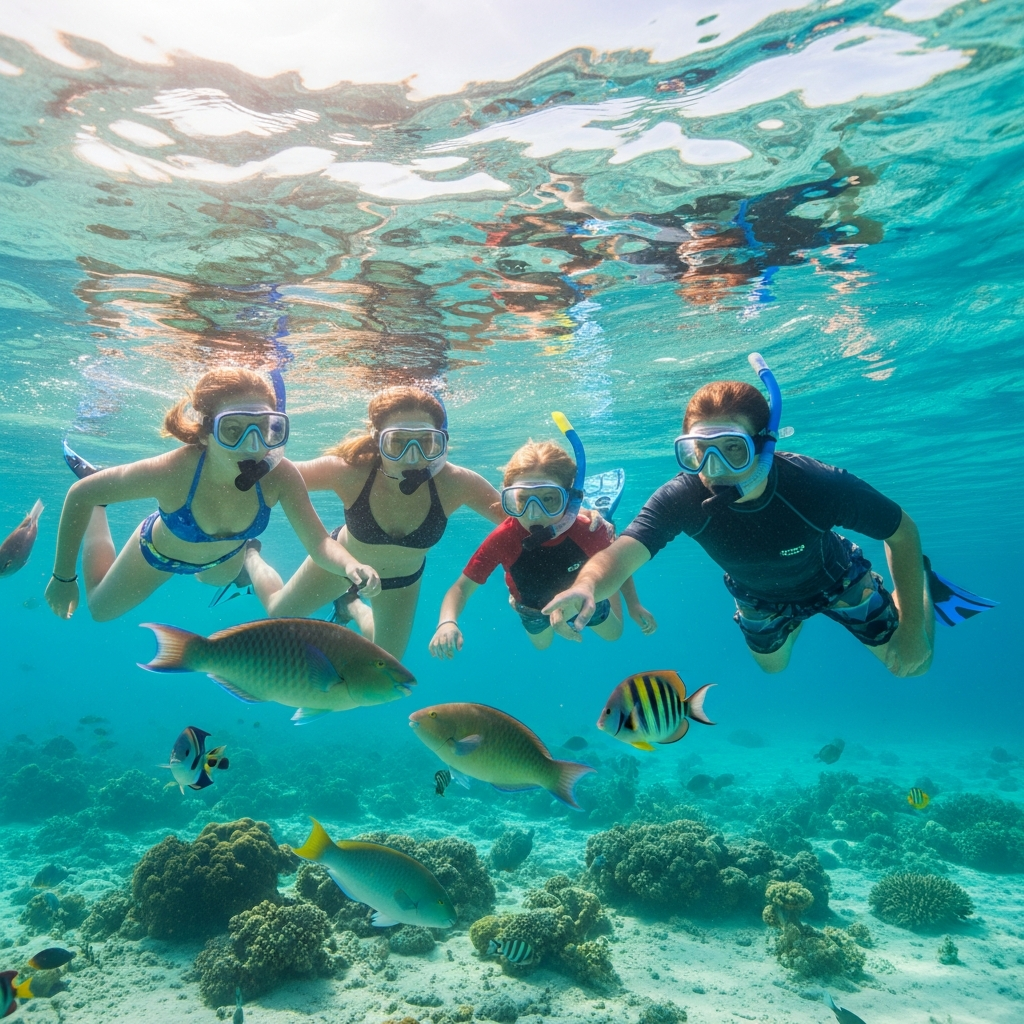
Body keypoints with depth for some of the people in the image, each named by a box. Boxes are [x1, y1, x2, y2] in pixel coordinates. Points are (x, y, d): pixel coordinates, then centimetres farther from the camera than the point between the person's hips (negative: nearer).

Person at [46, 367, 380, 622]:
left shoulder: (280, 476, -38)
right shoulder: (172, 471, -44)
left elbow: (319, 543, -37)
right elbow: (80, 494, -30)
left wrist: (349, 566, -60)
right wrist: (63, 576, -24)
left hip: (223, 557, 2)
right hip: (160, 552, -2)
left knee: (217, 580, 37)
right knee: (100, 609, 26)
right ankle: (98, 510, 37)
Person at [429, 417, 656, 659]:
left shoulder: (588, 532, -40)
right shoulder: (502, 540, -42)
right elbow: (462, 587, -36)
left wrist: (633, 604, -14)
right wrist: (447, 623, -55)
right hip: (533, 609, 0)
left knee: (613, 634, 30)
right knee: (541, 645, 33)